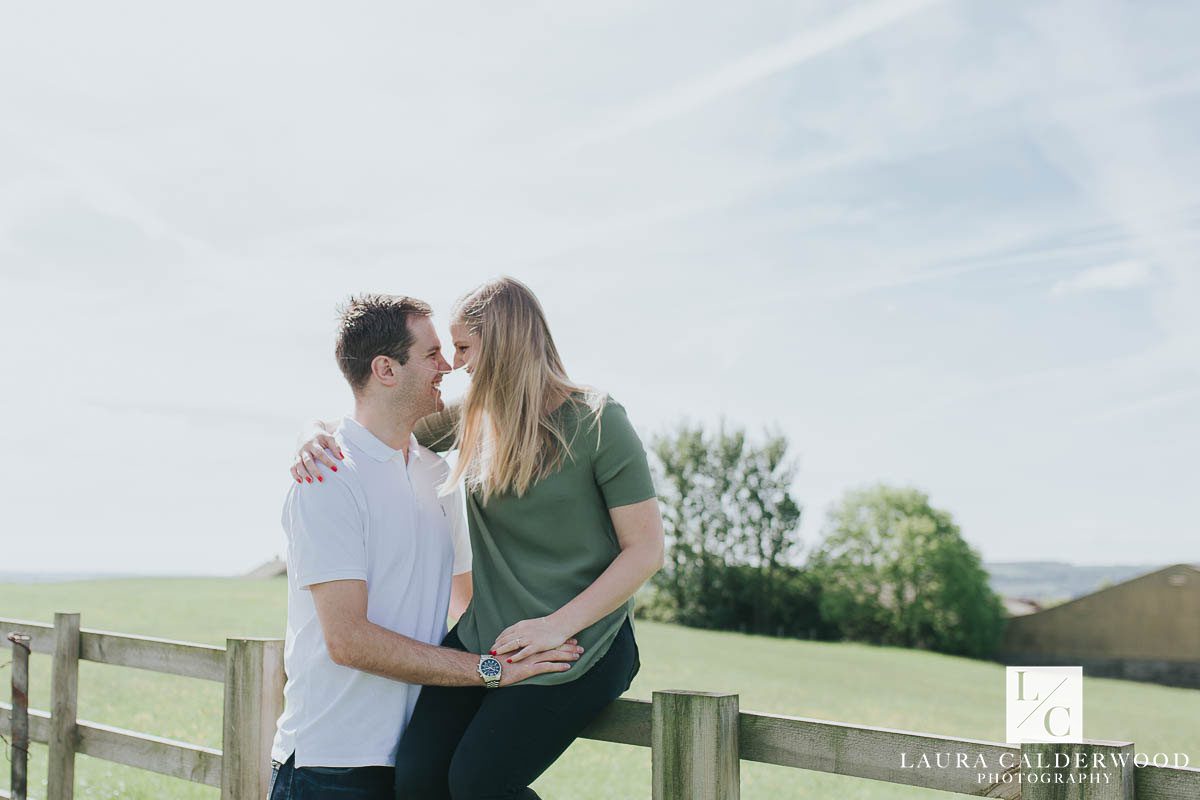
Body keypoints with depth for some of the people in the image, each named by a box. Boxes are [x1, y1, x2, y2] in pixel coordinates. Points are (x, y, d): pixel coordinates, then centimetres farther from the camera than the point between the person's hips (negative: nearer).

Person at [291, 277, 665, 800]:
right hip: (486, 636, 5)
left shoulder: (595, 423, -9)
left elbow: (646, 549, -10)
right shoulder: (472, 420, 8)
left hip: (579, 642, -5)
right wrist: (317, 440, -7)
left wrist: (557, 625, -19)